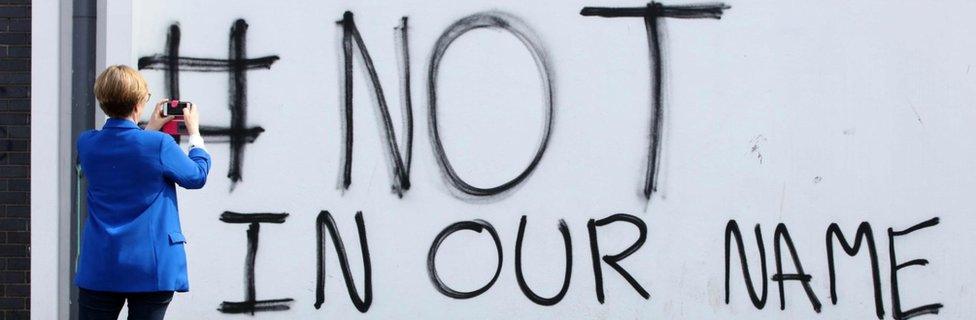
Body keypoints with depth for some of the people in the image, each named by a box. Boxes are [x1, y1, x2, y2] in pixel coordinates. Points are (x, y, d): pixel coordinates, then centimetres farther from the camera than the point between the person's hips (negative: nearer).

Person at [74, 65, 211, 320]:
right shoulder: (159, 145, -14)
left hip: (100, 267, 3)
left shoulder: (86, 144, -1)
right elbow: (196, 177, 3)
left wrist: (149, 130, 24)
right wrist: (194, 133, 15)